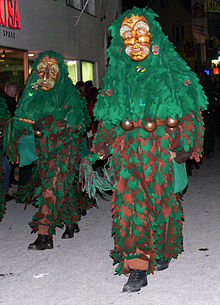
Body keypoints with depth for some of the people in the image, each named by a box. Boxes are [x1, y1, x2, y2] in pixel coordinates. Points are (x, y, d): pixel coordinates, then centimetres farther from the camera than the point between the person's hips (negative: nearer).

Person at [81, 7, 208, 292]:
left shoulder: (173, 72, 5)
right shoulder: (116, 77, 12)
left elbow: (189, 114, 2)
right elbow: (106, 122, 12)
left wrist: (184, 146, -13)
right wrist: (93, 155, 2)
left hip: (163, 149, -1)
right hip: (127, 151, 2)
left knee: (161, 201, 6)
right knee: (129, 204, -9)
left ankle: (163, 251, 30)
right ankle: (138, 268, -6)